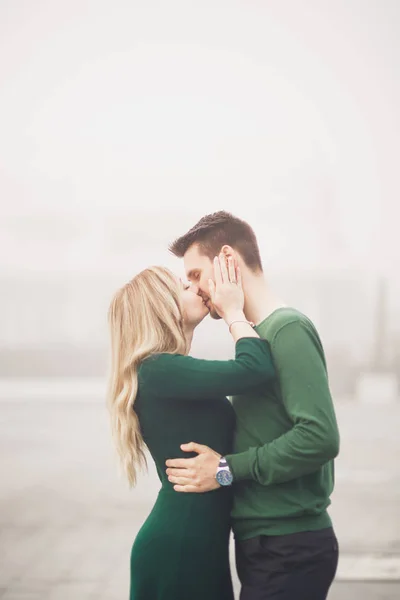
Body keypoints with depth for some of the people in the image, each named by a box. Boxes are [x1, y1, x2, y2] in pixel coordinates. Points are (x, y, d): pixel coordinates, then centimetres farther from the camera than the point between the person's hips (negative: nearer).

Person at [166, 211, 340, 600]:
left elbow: (320, 436, -24)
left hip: (288, 551, -8)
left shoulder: (288, 330, -14)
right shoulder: (258, 334, 11)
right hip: (267, 544, 8)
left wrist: (227, 469, -18)